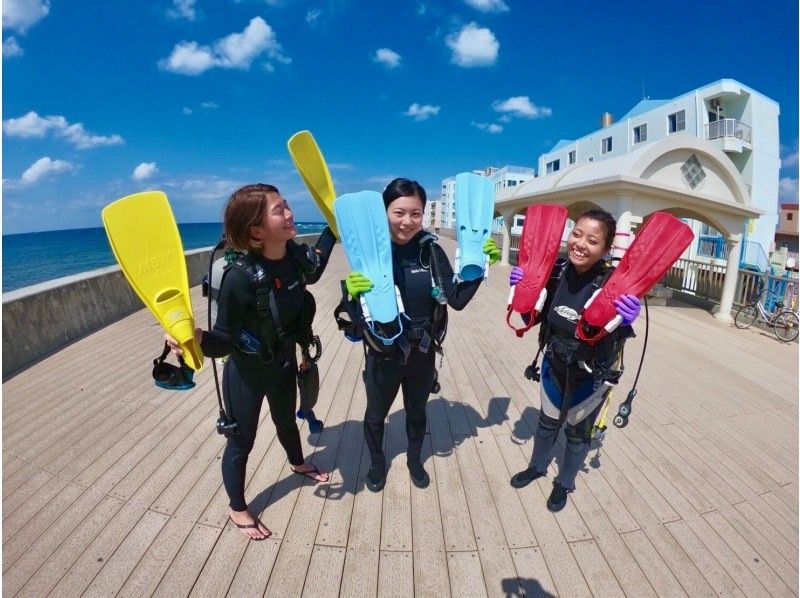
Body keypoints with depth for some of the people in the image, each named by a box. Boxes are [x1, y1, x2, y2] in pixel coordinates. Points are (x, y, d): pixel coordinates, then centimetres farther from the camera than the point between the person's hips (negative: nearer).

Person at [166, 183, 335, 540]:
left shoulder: (294, 254, -15)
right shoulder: (241, 277, -34)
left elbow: (311, 273, 11)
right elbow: (224, 340, -25)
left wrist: (332, 228, 12)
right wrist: (198, 338, -48)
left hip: (284, 362, 6)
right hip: (247, 371, -6)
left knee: (286, 420, 32)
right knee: (241, 442, 16)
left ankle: (298, 464, 63)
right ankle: (238, 509, 43)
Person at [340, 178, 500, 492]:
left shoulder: (431, 251, -10)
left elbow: (457, 299, -9)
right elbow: (357, 313, -17)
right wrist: (352, 295, -37)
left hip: (423, 354, 2)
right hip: (383, 355, -2)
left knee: (417, 412, 25)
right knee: (375, 415, 21)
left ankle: (414, 459, 53)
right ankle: (377, 462, 50)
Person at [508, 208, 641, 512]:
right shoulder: (557, 271, -16)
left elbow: (613, 346, -26)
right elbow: (536, 318, -3)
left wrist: (624, 323, -45)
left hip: (592, 375, -3)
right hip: (555, 365, 4)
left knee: (578, 431, 19)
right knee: (547, 421, 24)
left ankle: (564, 483, 45)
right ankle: (537, 467, 51)